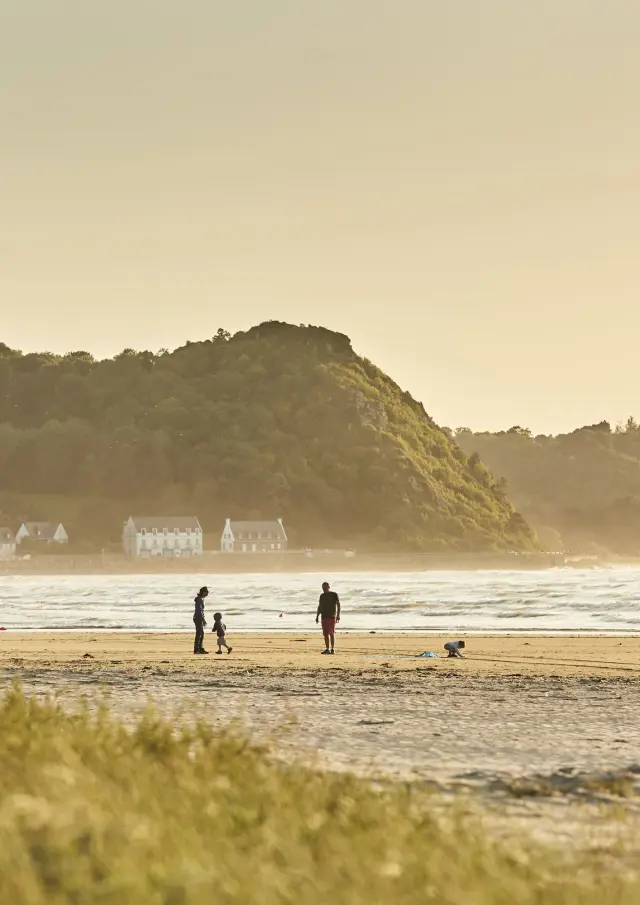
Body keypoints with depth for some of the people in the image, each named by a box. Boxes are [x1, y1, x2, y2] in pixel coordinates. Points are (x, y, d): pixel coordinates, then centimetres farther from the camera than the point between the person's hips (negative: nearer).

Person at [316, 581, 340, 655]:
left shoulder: (334, 595, -2)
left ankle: (333, 649, -4)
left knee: (332, 633, -6)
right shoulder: (322, 596, 15)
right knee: (325, 634, 3)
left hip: (332, 617, -5)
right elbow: (320, 606, 20)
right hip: (324, 617, 5)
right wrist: (317, 616, 14)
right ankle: (327, 649, 6)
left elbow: (338, 605, -5)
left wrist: (338, 615, -13)